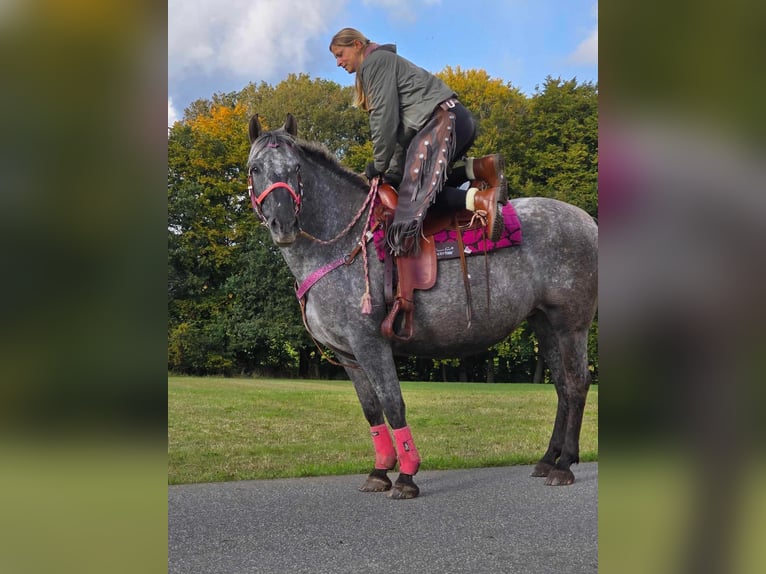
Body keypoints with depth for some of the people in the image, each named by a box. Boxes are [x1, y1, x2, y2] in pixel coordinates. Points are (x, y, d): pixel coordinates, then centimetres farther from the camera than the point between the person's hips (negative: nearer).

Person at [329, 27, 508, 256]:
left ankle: (481, 200, -33)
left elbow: (385, 116, -10)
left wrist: (379, 165, -3)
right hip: (458, 122, 10)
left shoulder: (375, 61, 0)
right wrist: (396, 170, 13)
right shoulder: (384, 62, 31)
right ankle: (478, 168, -3)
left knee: (418, 189, -18)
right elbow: (399, 123, 22)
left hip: (442, 120, -10)